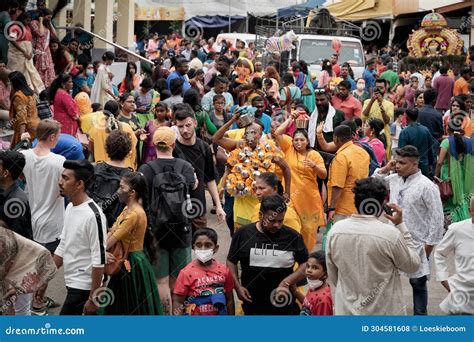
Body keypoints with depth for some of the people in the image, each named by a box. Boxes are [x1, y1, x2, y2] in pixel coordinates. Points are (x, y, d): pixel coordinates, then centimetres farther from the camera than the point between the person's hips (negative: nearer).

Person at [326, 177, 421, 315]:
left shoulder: (336, 230, -6)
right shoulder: (390, 234, -19)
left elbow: (332, 276, 4)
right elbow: (413, 264, -2)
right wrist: (401, 225, -1)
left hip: (346, 310, 4)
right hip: (383, 312, -4)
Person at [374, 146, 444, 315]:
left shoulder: (426, 186, -17)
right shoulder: (394, 179, 1)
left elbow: (437, 217, -15)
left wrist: (429, 244, -12)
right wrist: (384, 169, -2)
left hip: (416, 244, -6)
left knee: (418, 282, 10)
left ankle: (420, 314, 25)